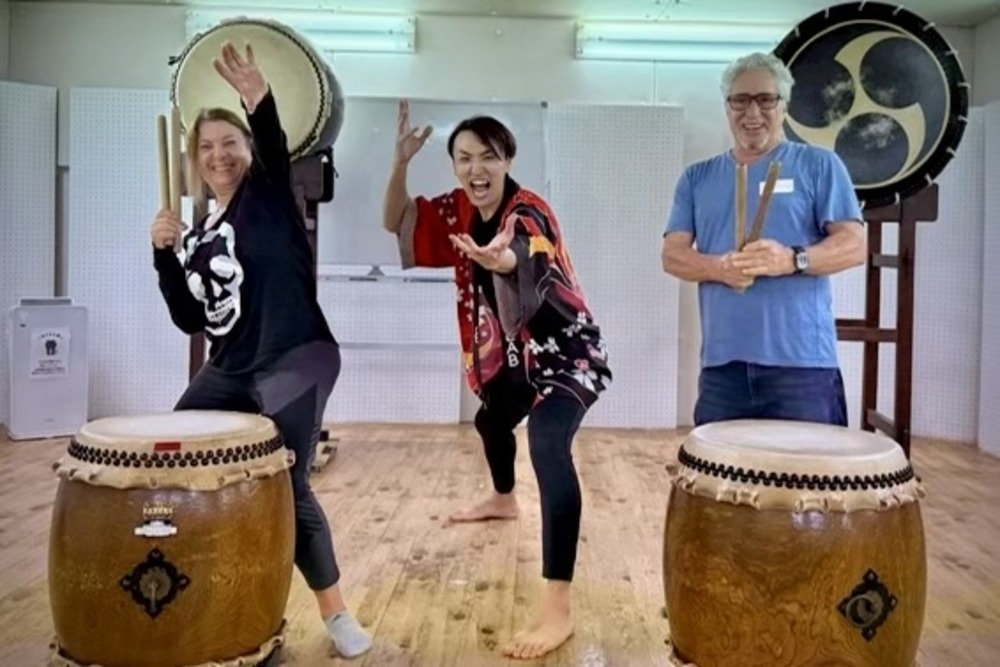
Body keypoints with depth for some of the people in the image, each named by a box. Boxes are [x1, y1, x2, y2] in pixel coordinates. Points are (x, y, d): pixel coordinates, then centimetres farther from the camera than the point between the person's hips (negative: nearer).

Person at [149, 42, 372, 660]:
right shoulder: (199, 236, 16)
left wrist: (260, 100, -39)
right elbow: (189, 319, 11)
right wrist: (166, 255, -2)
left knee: (289, 488, -9)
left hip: (294, 364, -7)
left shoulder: (269, 194, 2)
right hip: (229, 373, 7)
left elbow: (276, 150, -21)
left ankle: (337, 615, 10)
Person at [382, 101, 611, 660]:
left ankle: (558, 610, -33)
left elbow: (531, 265, -47)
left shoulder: (529, 212, -25)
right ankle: (504, 500, 65)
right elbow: (396, 222, 1)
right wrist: (401, 162, -16)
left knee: (548, 446, -32)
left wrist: (503, 261, -72)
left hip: (568, 351, -9)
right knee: (492, 420, 31)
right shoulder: (458, 211, -1)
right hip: (518, 353, 9)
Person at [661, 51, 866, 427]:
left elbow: (853, 246, -1)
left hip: (802, 362, -3)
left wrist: (793, 260, -21)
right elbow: (673, 254, 8)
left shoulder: (818, 165, 6)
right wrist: (717, 268, -14)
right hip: (722, 363, 3)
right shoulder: (697, 178, 15)